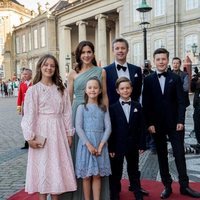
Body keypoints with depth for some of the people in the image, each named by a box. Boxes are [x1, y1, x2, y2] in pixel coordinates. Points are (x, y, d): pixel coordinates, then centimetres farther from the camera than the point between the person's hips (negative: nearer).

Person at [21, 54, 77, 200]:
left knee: (57, 166, 9)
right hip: (42, 131, -3)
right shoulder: (33, 90, -4)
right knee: (42, 166, 5)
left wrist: (69, 133, 5)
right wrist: (30, 137, -12)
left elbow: (67, 113, 7)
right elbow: (29, 115, -7)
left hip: (58, 132, 3)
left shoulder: (62, 90, 6)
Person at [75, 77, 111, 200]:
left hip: (100, 144, 2)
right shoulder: (82, 108, 0)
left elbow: (108, 127, 0)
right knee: (86, 176, 6)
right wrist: (89, 144, -15)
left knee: (97, 176, 8)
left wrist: (101, 145, -12)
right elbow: (78, 128, -7)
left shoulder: (103, 108, 7)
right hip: (86, 143, -2)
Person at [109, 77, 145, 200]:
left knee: (134, 171, 17)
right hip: (118, 146, -2)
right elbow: (111, 129, -8)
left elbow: (140, 127, 3)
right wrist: (111, 148, -10)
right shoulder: (113, 108, -6)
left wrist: (141, 144, 0)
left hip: (133, 146, 3)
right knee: (116, 172, 9)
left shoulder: (137, 106, 3)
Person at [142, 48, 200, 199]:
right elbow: (146, 104, -1)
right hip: (157, 124, 0)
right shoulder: (148, 80, 2)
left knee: (179, 154, 4)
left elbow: (181, 102, -1)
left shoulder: (176, 78, 3)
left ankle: (184, 186, 15)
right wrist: (150, 123, -8)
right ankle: (167, 186, 18)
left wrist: (181, 121, -10)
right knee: (162, 156, 8)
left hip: (174, 123, 0)